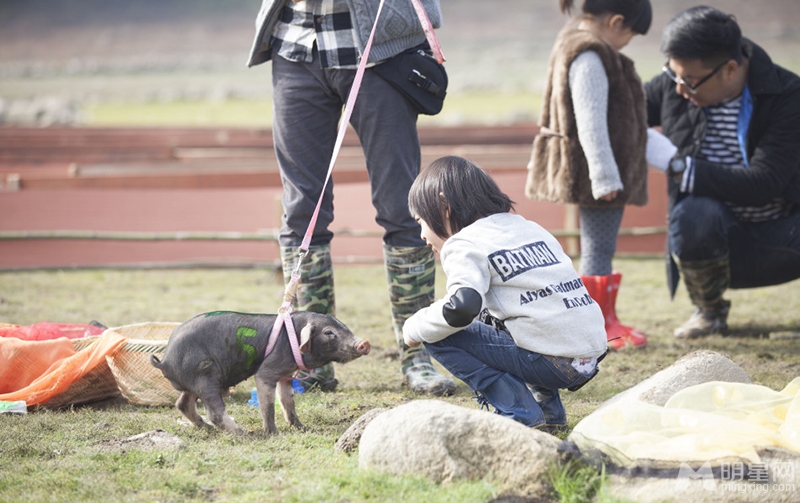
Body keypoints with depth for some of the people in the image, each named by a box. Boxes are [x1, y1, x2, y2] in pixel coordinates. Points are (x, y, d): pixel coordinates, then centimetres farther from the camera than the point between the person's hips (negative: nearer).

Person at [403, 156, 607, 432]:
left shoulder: (465, 244, -3)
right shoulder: (531, 228, 22)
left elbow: (462, 308, -20)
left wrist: (415, 327, -3)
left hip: (552, 364, -9)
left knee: (440, 337, -1)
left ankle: (518, 413, -5)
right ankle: (548, 408, 21)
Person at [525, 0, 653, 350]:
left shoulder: (574, 40, 13)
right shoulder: (591, 56, -20)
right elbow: (591, 121, -25)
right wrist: (604, 177, -25)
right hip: (595, 170, -11)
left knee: (597, 246, 16)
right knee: (599, 247, -5)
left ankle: (603, 320, 23)